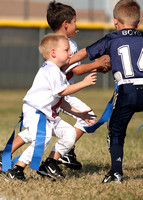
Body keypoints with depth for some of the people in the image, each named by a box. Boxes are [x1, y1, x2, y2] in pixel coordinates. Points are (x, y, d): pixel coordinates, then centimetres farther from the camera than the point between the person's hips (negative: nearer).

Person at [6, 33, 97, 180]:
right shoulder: (51, 70, -14)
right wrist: (84, 83, -17)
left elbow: (60, 101, 23)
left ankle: (50, 164, 9)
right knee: (42, 138, -29)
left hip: (49, 115, 11)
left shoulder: (57, 72, 20)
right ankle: (17, 169, -22)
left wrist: (79, 114, 21)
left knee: (70, 133, 3)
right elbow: (62, 91, -22)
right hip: (35, 113, -11)